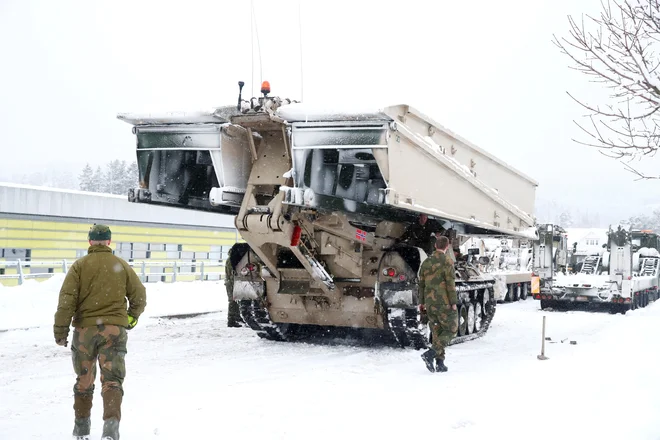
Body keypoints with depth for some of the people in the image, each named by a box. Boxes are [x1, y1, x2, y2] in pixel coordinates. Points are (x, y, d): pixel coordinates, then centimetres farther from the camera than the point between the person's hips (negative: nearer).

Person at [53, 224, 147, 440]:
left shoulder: (79, 265, 0)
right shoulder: (121, 265, 5)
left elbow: (67, 299, -8)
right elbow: (139, 295, 7)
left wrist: (61, 329, -5)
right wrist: (132, 317, 24)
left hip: (84, 330, 0)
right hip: (114, 329, 0)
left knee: (84, 379, 17)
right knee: (112, 380, 1)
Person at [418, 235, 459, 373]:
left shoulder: (426, 262, 8)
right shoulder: (447, 261, -11)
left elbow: (422, 284, 11)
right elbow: (450, 284, -15)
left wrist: (422, 303, 17)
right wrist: (453, 303, -11)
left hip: (430, 303, 6)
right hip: (444, 303, -6)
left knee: (436, 332, 12)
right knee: (450, 330, 4)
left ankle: (440, 363, 10)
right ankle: (430, 354, -11)